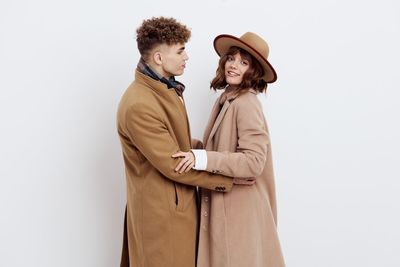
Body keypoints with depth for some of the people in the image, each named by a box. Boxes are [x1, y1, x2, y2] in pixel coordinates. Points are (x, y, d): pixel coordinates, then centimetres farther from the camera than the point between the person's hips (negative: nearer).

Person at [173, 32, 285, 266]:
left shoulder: (246, 104, -20)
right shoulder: (227, 98, 8)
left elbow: (253, 161, -26)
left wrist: (201, 158, -29)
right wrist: (191, 146, 9)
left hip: (239, 206, -9)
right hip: (224, 202, 9)